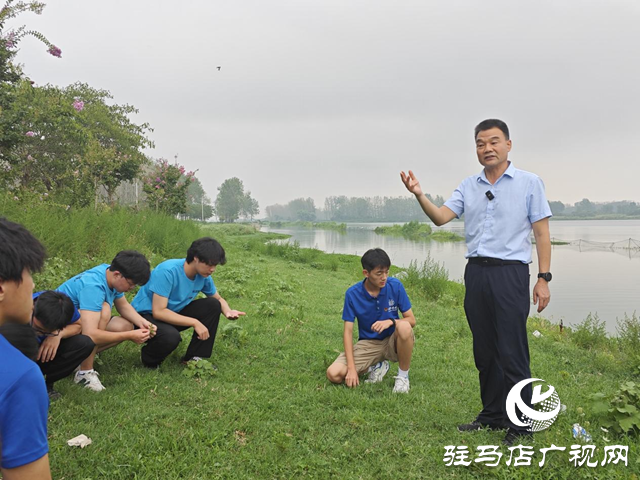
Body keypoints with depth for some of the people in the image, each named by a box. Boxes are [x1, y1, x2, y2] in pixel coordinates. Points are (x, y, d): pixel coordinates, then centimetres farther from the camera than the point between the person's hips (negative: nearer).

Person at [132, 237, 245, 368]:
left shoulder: (203, 275, -8)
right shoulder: (168, 271, -30)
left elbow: (218, 299, 8)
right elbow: (158, 312, -32)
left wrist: (228, 311, -16)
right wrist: (195, 322, -30)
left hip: (173, 312, 7)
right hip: (146, 315, -7)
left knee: (213, 305, -9)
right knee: (171, 336, -37)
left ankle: (194, 357, -1)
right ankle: (149, 359, -2)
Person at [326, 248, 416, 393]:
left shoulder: (395, 286, -12)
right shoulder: (352, 294, -13)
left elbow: (411, 320, -8)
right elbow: (348, 331, -11)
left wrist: (391, 321, -30)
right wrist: (351, 368, -20)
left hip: (393, 342, -1)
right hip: (368, 344, 1)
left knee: (404, 327, -36)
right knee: (333, 374, -20)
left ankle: (403, 375, -11)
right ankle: (377, 367, 6)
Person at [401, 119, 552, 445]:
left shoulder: (529, 183, 1)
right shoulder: (468, 186, 12)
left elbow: (542, 233, -1)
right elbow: (441, 217, -1)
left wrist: (543, 278, -7)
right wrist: (419, 196, -19)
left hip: (510, 273, -5)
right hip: (475, 272, 5)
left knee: (512, 352, -5)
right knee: (484, 351, 12)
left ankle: (520, 425, 8)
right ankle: (492, 415, 25)